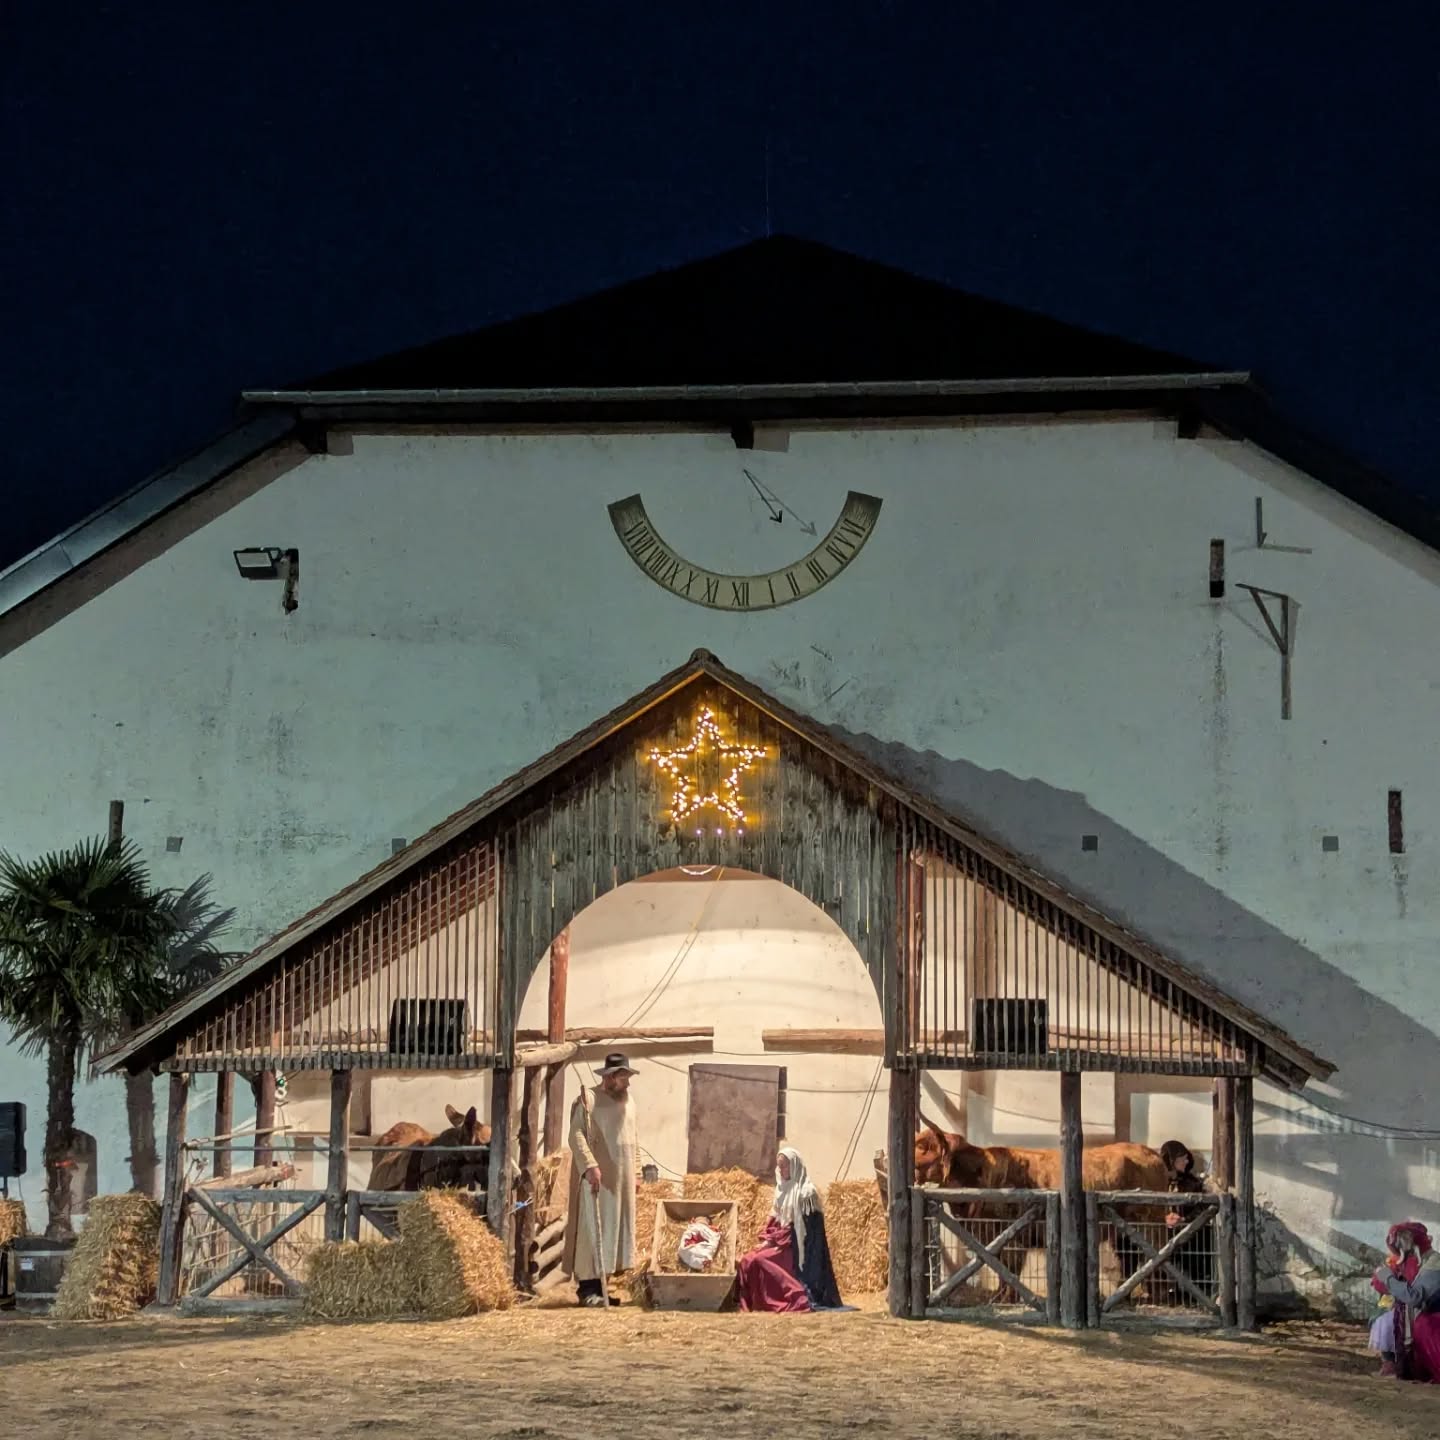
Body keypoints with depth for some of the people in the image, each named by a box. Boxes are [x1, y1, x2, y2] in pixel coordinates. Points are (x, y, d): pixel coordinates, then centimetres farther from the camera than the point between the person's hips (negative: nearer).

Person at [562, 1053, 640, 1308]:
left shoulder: (628, 1102, 15)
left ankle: (599, 1286, 14)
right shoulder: (589, 1099, -9)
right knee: (593, 1229, -7)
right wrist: (590, 1165, -30)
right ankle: (587, 1287, -4)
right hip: (597, 1177, -8)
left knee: (617, 1229, 8)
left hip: (622, 1179, 8)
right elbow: (576, 1135, -19)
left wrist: (636, 1173, 18)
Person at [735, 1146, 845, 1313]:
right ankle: (747, 1303, -11)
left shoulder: (805, 1192, -11)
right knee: (746, 1261, -11)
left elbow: (797, 1226, -15)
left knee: (759, 1260, -26)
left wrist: (773, 1241, -16)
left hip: (796, 1249, -8)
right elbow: (774, 1219, 16)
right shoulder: (782, 1189, 14)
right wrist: (766, 1239, -1)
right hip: (781, 1243, 8)